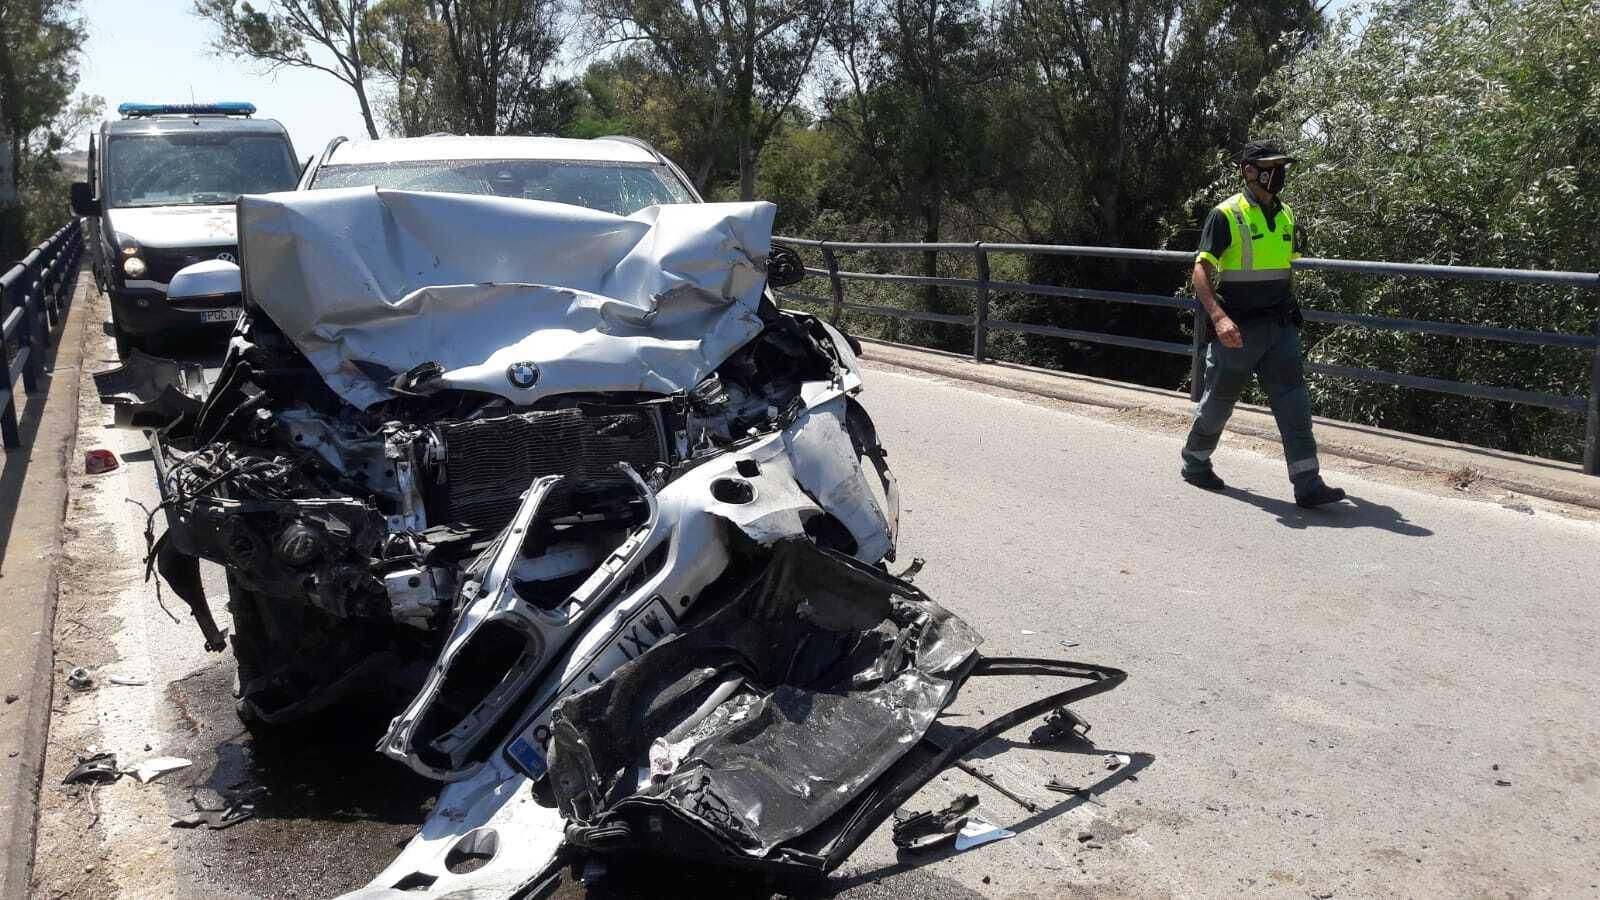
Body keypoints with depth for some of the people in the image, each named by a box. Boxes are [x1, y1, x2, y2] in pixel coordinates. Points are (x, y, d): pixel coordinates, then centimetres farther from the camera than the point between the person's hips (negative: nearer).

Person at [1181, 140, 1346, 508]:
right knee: (1219, 401, 8)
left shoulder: (1285, 215, 11)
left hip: (1280, 327, 6)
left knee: (1294, 402, -3)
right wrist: (1218, 316, -28)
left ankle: (1307, 484, -4)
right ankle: (1195, 463, 30)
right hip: (1238, 329, -5)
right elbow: (1201, 271, -15)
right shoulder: (1226, 215, -10)